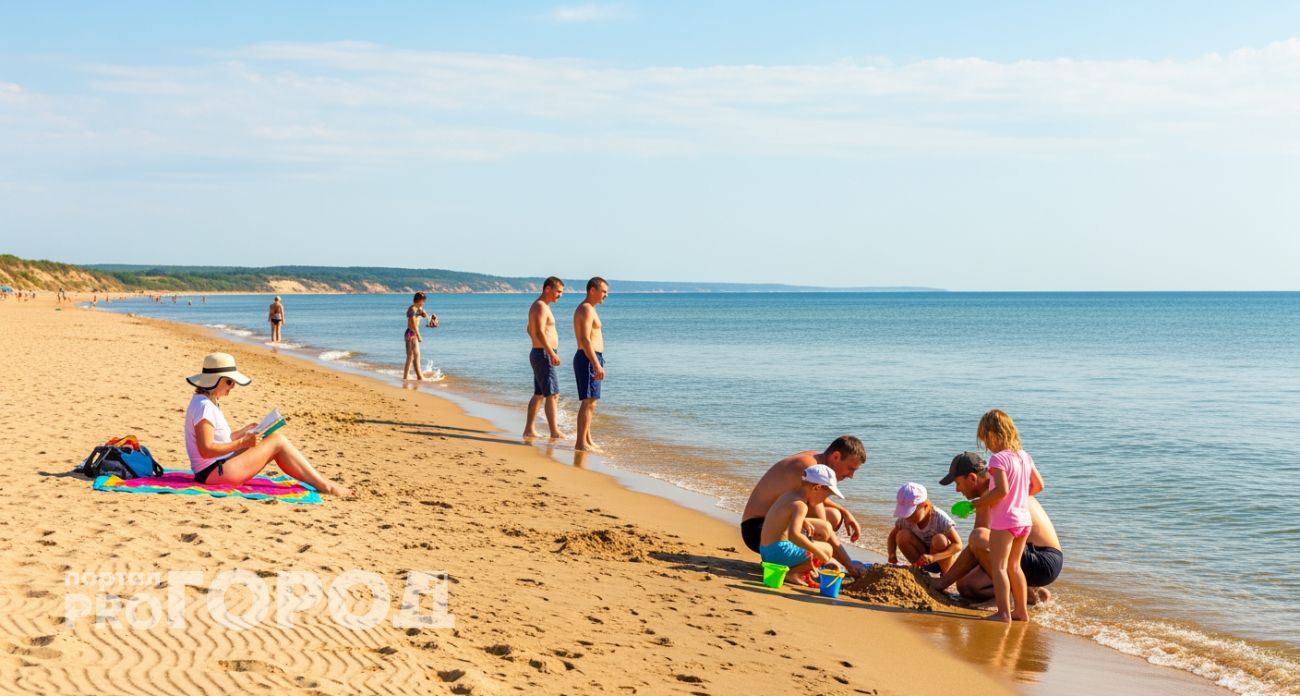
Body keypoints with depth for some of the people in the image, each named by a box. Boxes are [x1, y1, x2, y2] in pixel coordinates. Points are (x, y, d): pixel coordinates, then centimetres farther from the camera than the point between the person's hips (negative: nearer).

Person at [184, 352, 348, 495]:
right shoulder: (204, 407, -18)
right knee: (278, 442, -9)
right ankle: (323, 485, -6)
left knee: (275, 440, 8)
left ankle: (316, 482, 4)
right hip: (214, 472, -10)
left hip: (217, 470, 10)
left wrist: (243, 433, 6)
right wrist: (242, 443, -20)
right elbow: (206, 450, -23)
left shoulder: (209, 403, 14)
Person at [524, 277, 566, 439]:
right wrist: (552, 353, -30)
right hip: (543, 355, -10)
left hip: (538, 354, 10)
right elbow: (540, 332, -27)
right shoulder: (541, 307, -16)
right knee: (553, 394, -10)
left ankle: (529, 430, 16)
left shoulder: (538, 306, 17)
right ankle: (555, 432, -10)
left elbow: (530, 330, 28)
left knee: (539, 394, 13)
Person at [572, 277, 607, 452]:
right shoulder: (587, 309, -14)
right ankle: (581, 443, -12)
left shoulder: (588, 309, 18)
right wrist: (597, 365, -26)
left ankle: (587, 440, 24)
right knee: (589, 402, -11)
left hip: (591, 360, 11)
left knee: (590, 402, 16)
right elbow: (585, 339, -23)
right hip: (589, 359, -11)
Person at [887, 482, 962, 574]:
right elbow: (892, 536, 2)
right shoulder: (905, 520, -14)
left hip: (944, 559, -3)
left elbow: (958, 545, -28)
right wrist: (892, 554, -22)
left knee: (939, 539, -36)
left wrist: (933, 557, -43)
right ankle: (922, 570, -6)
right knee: (902, 535, -22)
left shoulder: (940, 518, -27)